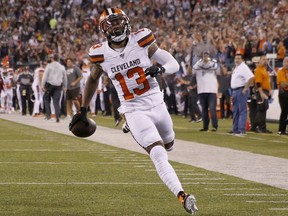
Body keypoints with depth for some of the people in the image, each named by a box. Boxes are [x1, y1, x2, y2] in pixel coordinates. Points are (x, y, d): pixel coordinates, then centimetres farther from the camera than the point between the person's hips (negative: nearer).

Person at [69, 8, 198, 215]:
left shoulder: (142, 41, -8)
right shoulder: (102, 54, -6)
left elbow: (174, 64, -5)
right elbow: (93, 80, 14)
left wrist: (160, 68, -28)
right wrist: (83, 110, 18)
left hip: (157, 104, 3)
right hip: (135, 112, -2)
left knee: (168, 145, 24)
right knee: (159, 155, -19)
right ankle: (182, 196, -23)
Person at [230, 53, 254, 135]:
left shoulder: (243, 67, -12)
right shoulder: (236, 68, 19)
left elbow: (251, 77, -25)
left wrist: (246, 88, -23)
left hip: (241, 91, -10)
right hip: (234, 91, 10)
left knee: (242, 110, -11)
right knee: (235, 111, 13)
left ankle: (242, 129, -15)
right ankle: (235, 129, 19)